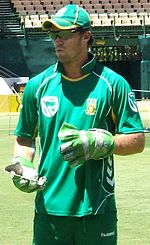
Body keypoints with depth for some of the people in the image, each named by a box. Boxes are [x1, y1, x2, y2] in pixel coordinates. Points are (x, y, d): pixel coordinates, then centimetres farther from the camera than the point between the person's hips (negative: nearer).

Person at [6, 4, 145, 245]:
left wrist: (101, 143, -16)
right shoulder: (38, 85, 8)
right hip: (48, 208, 2)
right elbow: (25, 137, 18)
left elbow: (137, 141, 0)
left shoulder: (113, 84, -1)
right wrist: (21, 163, -3)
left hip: (97, 213, -2)